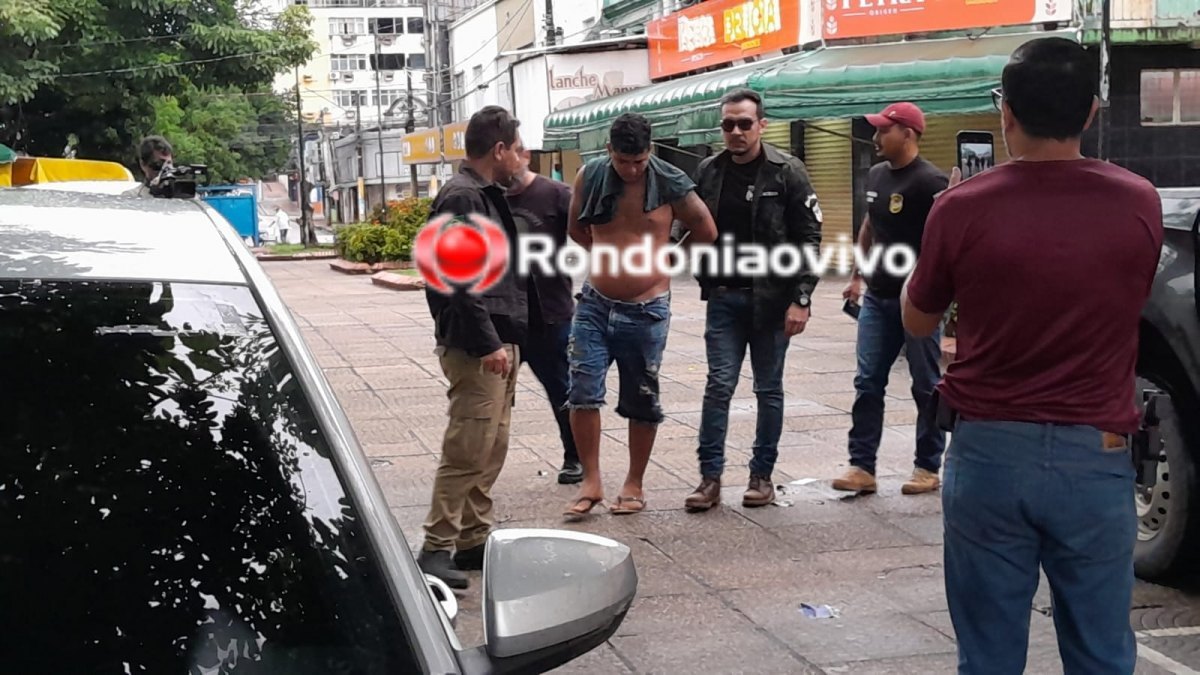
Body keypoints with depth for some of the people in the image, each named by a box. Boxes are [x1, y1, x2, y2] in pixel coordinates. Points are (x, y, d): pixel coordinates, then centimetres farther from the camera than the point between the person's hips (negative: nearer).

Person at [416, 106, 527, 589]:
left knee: (491, 450, 14)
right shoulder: (462, 198, -14)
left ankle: (474, 540, 22)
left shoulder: (487, 196, 18)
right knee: (467, 452, -9)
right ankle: (437, 548, -3)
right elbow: (461, 281, -21)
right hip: (477, 348, -11)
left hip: (499, 343, 11)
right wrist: (487, 344, -22)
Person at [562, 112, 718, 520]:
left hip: (646, 310, -2)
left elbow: (706, 233, 4)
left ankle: (634, 485, 22)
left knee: (641, 401, 8)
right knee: (583, 392, -6)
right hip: (595, 304, 2)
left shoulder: (670, 183, -8)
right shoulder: (590, 177, -2)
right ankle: (591, 482, 6)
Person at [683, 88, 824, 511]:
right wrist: (706, 280, 6)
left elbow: (808, 238, -8)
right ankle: (710, 477, 3)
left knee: (769, 389, 7)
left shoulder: (786, 172, -6)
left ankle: (762, 475, 17)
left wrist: (801, 299, -13)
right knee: (719, 385, -1)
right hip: (724, 298, 3)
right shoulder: (708, 172, 5)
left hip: (771, 298, -2)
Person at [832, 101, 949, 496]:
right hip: (877, 297, 7)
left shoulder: (929, 182, -15)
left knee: (926, 387, 5)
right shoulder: (876, 176, 10)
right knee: (867, 384, 5)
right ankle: (862, 467, 9)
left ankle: (928, 468, 15)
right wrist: (857, 276, 21)